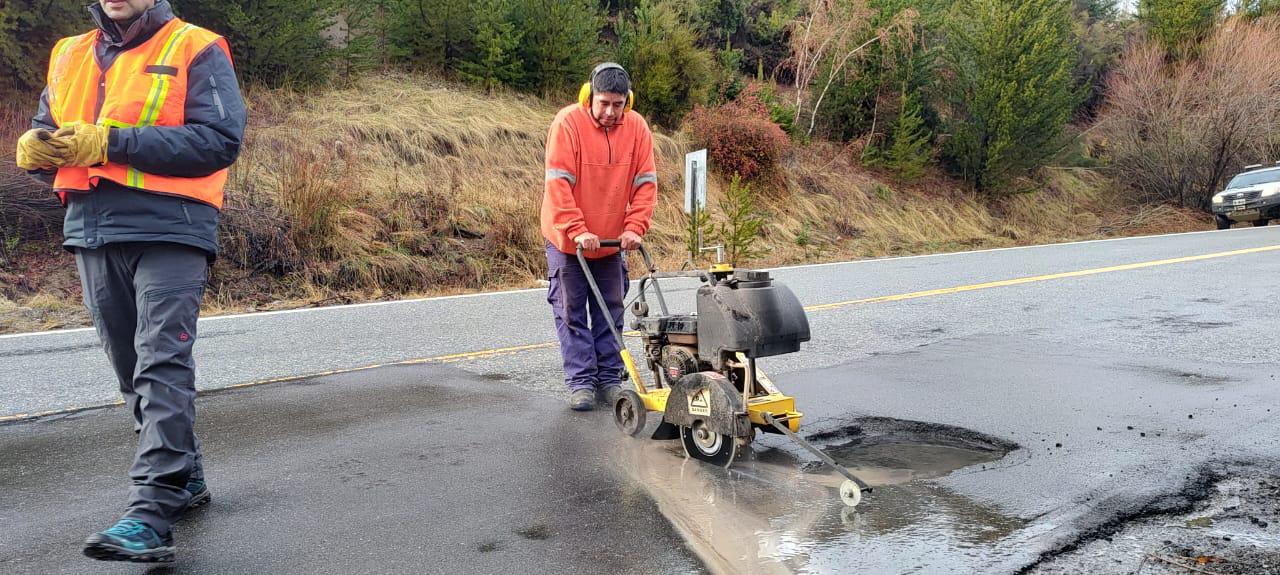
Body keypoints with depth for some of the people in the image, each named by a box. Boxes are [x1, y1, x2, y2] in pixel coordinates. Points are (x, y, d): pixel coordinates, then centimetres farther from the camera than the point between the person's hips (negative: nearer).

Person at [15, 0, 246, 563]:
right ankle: (184, 477, 27)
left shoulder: (196, 50, -1)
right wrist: (36, 148, -5)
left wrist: (108, 142, -17)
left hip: (168, 230, -7)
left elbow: (220, 138, -13)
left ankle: (150, 514, -15)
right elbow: (45, 132, 22)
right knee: (130, 367, 13)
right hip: (91, 233, 7)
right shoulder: (69, 55, 19)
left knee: (161, 364, -13)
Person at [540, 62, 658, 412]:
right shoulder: (568, 123, -16)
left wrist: (635, 227, -13)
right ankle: (581, 382, 8)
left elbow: (645, 182, -3)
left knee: (610, 312, 9)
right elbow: (558, 183, -20)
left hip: (612, 242, 4)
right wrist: (577, 230, -25)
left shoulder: (637, 127, -5)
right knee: (571, 312, 1)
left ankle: (610, 379, 18)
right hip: (568, 240, -3)